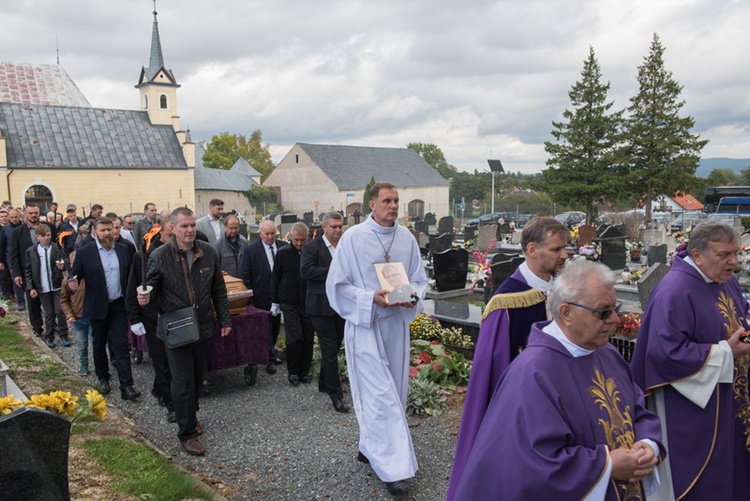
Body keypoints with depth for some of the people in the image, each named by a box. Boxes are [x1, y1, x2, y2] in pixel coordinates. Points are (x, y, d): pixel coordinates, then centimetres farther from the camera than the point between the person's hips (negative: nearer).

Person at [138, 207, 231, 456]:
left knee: (198, 376, 17)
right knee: (183, 381, -1)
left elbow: (218, 290, 6)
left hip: (203, 325, 4)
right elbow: (153, 287, -2)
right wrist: (146, 298, -26)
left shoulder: (208, 253, -1)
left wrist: (225, 319, 6)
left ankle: (191, 415, 40)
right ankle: (187, 433, 12)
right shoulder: (160, 256, -11)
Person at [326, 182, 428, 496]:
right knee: (380, 395, -6)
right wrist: (371, 298, -20)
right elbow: (337, 285, -8)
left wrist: (412, 295, -13)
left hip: (397, 323, 5)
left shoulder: (406, 238, 2)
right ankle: (393, 467, 2)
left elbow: (419, 279, 9)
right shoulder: (353, 238, -10)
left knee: (392, 392, 13)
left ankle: (370, 448, 33)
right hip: (365, 324, -5)